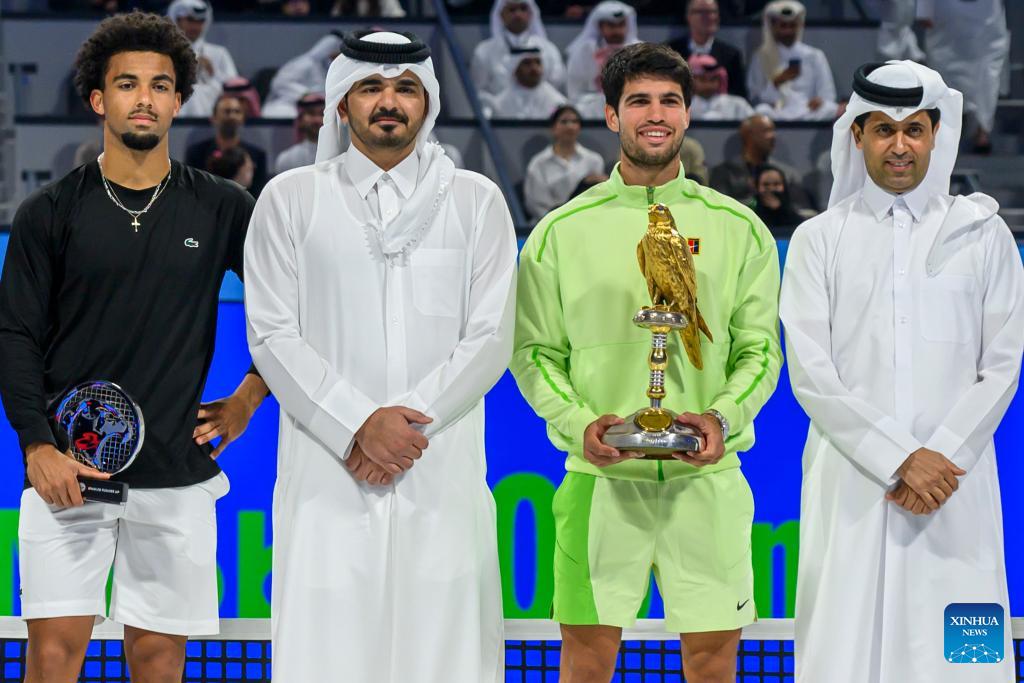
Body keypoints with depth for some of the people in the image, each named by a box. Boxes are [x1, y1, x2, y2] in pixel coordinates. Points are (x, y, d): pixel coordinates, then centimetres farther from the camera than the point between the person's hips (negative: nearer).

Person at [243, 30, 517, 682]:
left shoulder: (476, 200, 9)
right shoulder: (291, 200, 8)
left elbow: (491, 338, 2)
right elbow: (273, 336, 1)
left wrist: (409, 420, -10)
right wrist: (361, 426, -11)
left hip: (443, 478, 1)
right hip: (327, 476, -1)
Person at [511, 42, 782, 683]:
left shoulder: (738, 228, 7)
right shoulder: (561, 232, 5)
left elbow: (759, 347, 7)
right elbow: (535, 352, 6)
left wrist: (723, 417, -12)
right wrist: (578, 423, -11)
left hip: (706, 478, 1)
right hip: (599, 479, 0)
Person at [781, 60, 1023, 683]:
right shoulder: (818, 240, 7)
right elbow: (810, 373, -1)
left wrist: (944, 459, -8)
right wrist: (901, 459, -11)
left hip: (954, 482, 0)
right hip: (852, 479, 0)